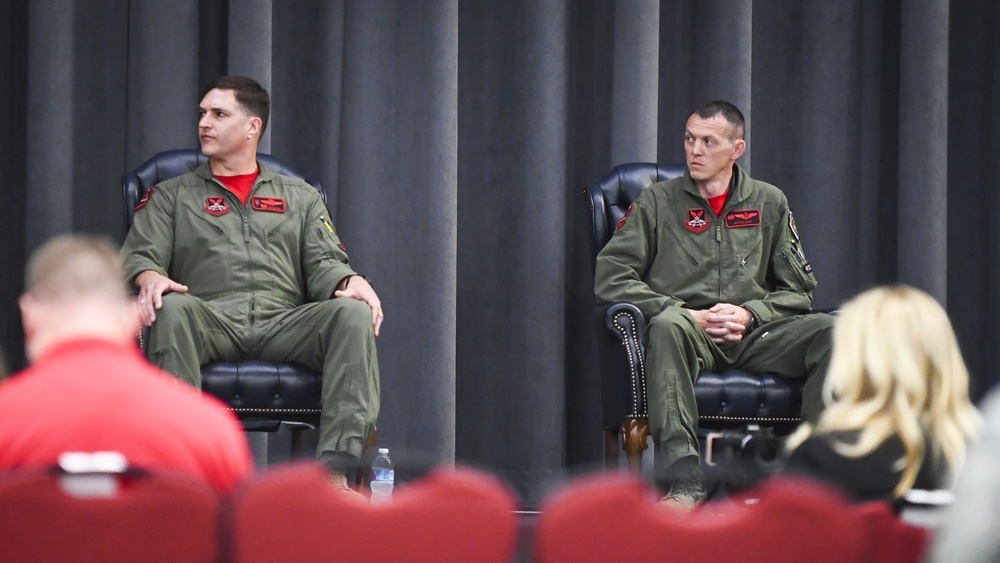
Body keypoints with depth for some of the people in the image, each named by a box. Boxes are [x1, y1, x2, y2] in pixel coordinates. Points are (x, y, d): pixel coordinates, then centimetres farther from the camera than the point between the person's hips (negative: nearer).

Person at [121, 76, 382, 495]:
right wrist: (150, 278, -17)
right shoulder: (171, 196, 24)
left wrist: (352, 282, -11)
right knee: (173, 309, -38)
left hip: (284, 322, 1)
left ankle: (335, 466, -41)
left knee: (353, 312, -30)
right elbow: (139, 255, 10)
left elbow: (324, 264, 15)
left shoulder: (300, 197, 27)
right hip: (210, 322, -1)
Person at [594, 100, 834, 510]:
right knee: (667, 324, -39)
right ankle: (684, 480, -48)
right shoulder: (657, 202, 11)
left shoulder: (769, 203, 17)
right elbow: (610, 277, 2)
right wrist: (689, 316, -9)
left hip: (753, 334, 2)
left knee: (832, 333, -26)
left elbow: (799, 289, 15)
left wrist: (751, 315, -6)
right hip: (690, 333, -2)